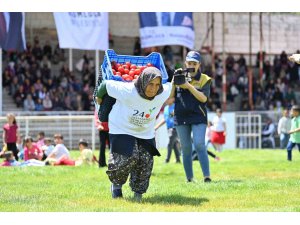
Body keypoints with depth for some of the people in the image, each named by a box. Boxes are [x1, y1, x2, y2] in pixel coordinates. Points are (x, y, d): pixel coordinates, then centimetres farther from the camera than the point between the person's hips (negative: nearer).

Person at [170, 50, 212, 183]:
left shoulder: (204, 79, 4)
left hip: (198, 117, -3)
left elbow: (204, 98, -10)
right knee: (186, 148, 4)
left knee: (199, 145, -17)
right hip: (181, 117, 3)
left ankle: (207, 176, -19)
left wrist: (189, 86, -16)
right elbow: (170, 98, 8)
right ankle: (189, 178, 9)